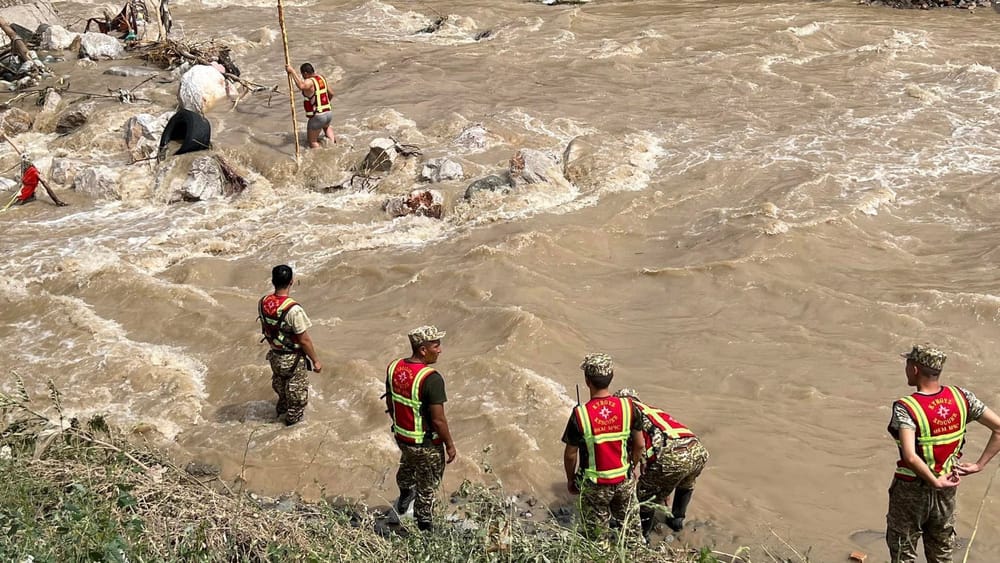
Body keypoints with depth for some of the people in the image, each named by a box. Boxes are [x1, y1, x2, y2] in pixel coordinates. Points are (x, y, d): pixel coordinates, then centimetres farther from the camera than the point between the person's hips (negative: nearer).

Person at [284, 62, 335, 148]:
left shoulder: (309, 81, -16)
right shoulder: (322, 78, 9)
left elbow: (301, 86, -40)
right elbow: (331, 94, 20)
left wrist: (292, 72, -36)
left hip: (318, 116, -8)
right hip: (329, 113, 8)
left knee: (312, 141, 6)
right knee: (326, 126, 42)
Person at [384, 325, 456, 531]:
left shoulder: (394, 368, -7)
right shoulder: (432, 379, -29)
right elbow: (438, 420, -25)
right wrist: (450, 445, -10)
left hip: (401, 436, 7)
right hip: (427, 445, -7)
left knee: (408, 466, 37)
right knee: (427, 487, 15)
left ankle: (403, 500, 58)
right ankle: (423, 528, 31)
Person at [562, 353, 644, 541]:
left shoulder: (580, 414, -21)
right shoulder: (628, 407, -13)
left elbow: (570, 455, -11)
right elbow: (639, 445, -1)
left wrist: (570, 479, 7)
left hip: (594, 485, -2)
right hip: (624, 481, 3)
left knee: (597, 536, 16)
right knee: (631, 528, 24)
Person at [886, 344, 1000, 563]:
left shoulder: (905, 408, -24)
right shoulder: (961, 397, -9)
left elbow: (910, 457, -36)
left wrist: (936, 482, -22)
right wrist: (978, 465, -5)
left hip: (910, 491, -5)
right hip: (946, 492, 5)